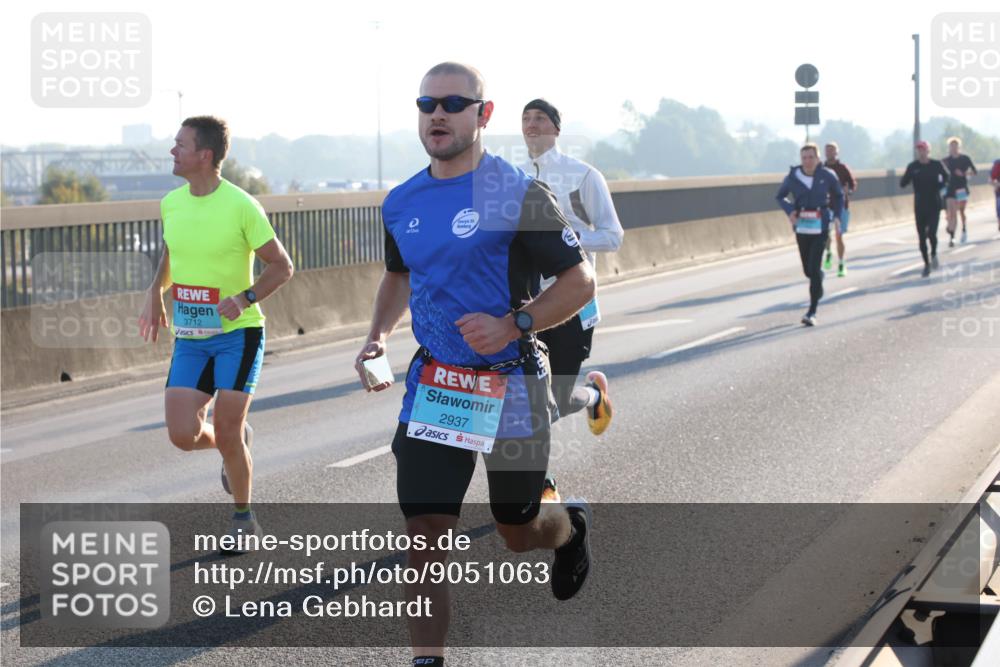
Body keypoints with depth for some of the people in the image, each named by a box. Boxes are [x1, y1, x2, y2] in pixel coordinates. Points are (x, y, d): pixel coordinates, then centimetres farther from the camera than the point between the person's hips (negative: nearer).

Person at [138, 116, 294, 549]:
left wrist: (246, 299, -21)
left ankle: (243, 517, 18)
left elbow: (282, 266, -7)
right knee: (183, 435, -6)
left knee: (226, 435, -5)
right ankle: (238, 440, 28)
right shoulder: (171, 203, 4)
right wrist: (155, 294, 10)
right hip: (189, 338, 5)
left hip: (237, 334, -5)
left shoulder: (240, 206, -13)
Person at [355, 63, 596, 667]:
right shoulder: (403, 204, 4)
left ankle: (571, 525, 49)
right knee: (425, 535, -7)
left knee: (519, 533, 14)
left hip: (511, 386, -4)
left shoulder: (519, 195, -13)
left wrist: (513, 325, -24)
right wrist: (380, 335, 5)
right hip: (433, 386, 4)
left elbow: (580, 282, -11)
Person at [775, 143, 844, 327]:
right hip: (801, 227, 2)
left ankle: (812, 312, -7)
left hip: (820, 228, -2)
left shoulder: (827, 176, -5)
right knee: (808, 270, 13)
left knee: (814, 268, -12)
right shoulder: (793, 177, -5)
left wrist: (837, 215, 1)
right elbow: (780, 196, 10)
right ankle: (819, 285, 51)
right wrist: (789, 211, -8)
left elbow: (839, 196, 12)